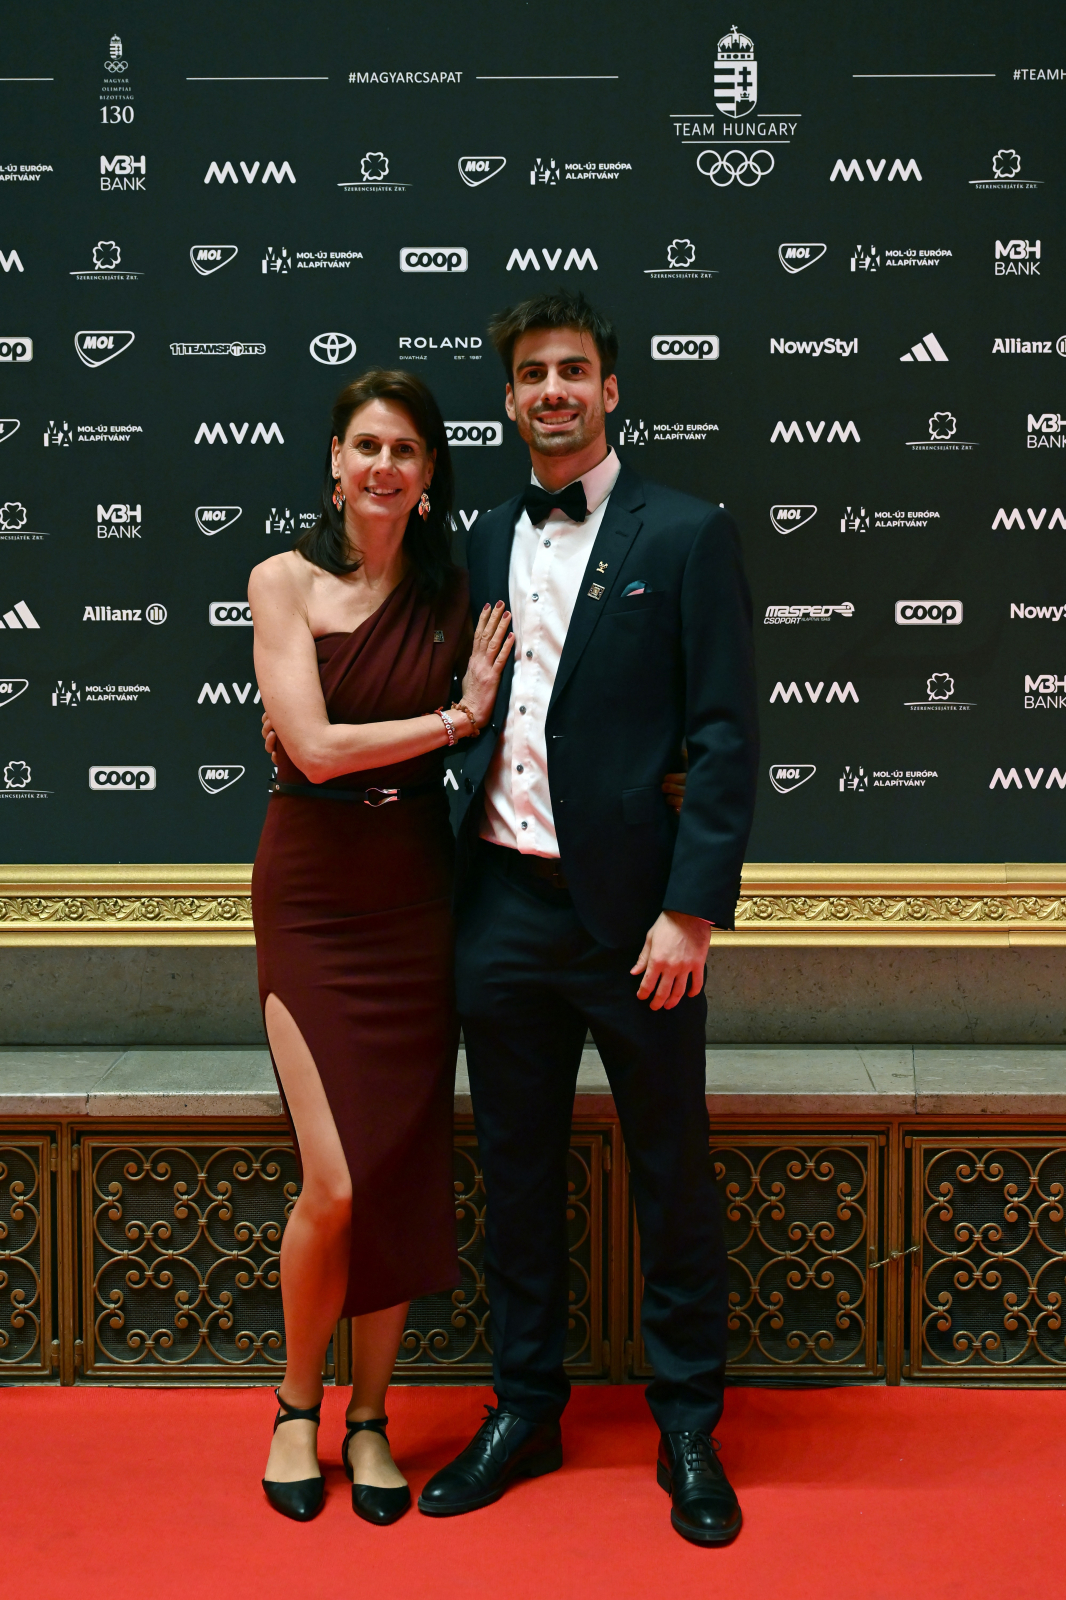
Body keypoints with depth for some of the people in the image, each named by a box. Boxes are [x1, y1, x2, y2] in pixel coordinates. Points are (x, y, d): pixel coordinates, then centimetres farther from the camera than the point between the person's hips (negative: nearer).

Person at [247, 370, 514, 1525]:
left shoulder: (451, 594, 6)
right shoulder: (286, 582, -3)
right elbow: (315, 745, -13)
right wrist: (456, 715, -8)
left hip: (416, 898, 3)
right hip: (314, 898, -3)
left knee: (405, 1175, 5)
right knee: (336, 1184, -7)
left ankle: (369, 1418, 23)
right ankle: (296, 1407, 19)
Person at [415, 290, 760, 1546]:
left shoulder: (686, 536, -3)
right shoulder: (483, 544, 12)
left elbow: (726, 737, -8)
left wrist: (691, 911, -15)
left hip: (632, 909, -4)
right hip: (503, 906, 5)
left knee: (672, 1179, 7)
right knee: (516, 1173, 13)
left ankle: (688, 1432, 22)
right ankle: (523, 1413, 29)